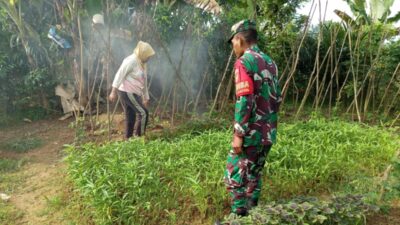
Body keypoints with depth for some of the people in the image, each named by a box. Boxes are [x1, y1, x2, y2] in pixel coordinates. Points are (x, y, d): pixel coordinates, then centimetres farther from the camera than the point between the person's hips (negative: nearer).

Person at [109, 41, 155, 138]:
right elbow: (120, 74, -17)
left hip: (133, 93, 9)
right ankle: (138, 137, -3)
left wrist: (146, 98, 24)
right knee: (143, 113, -10)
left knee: (131, 117, 11)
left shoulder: (142, 64, 17)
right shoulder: (131, 61, -12)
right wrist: (114, 91, -21)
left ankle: (128, 138, 17)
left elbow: (144, 82, 21)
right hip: (127, 92, -9)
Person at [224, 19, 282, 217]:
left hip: (251, 133, -8)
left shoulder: (244, 62, -12)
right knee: (253, 175, 18)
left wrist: (238, 134, -19)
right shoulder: (269, 62, 14)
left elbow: (244, 101, -21)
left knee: (234, 176, 3)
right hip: (268, 133, 8)